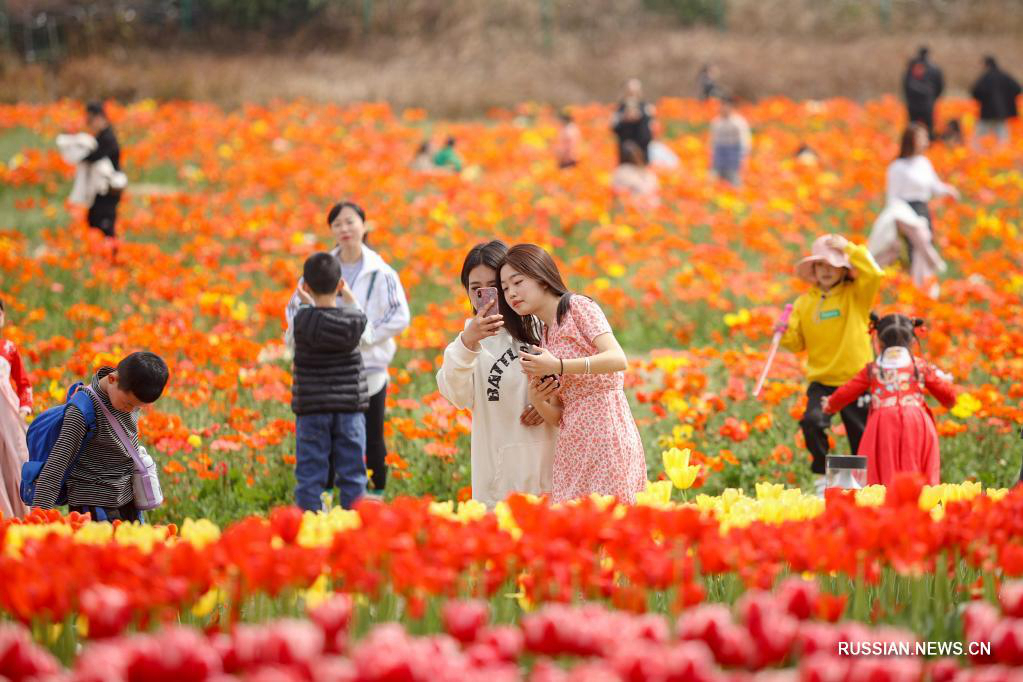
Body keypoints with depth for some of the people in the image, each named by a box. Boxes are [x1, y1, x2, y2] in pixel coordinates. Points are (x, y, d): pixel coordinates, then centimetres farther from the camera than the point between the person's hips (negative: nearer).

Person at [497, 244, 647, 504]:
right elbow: (557, 415, 14)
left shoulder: (578, 307, -1)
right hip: (571, 443, 7)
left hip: (605, 432, -7)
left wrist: (558, 366, -22)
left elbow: (619, 360, -17)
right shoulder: (541, 338, 18)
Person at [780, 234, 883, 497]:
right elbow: (798, 343, 12)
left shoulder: (855, 295, 0)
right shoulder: (805, 302, 8)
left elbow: (874, 274, -20)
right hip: (821, 381, 1)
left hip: (856, 379, -1)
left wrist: (849, 248, -16)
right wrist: (784, 334, -9)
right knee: (812, 421, -26)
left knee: (862, 439, 5)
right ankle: (822, 475, -8)